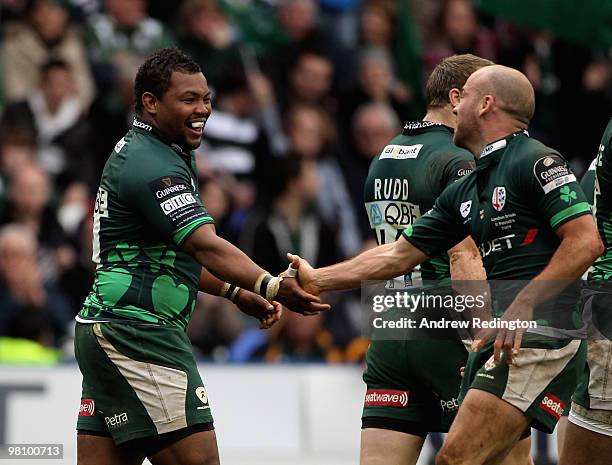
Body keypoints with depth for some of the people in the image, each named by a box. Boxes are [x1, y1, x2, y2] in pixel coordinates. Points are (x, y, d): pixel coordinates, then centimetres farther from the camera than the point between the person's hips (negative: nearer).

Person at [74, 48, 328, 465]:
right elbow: (206, 245, -29)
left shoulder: (136, 151, 18)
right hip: (135, 332, -10)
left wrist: (234, 292, 24)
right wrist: (270, 286, -41)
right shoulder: (154, 166, -15)